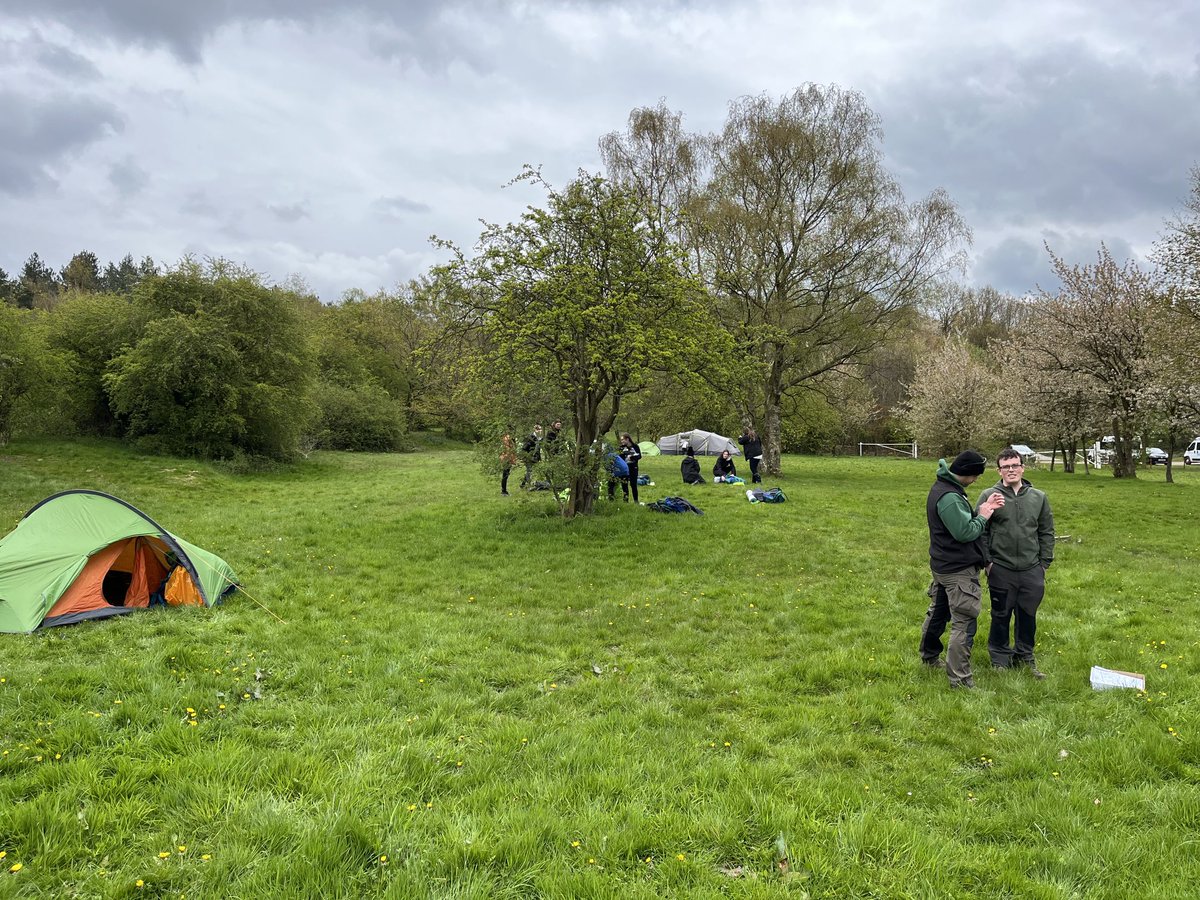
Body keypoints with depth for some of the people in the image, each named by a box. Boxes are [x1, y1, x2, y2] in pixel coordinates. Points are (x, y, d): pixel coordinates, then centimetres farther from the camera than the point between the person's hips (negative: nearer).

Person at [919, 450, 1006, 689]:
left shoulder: (942, 488, 9)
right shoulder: (950, 497, -24)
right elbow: (965, 532, -25)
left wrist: (982, 510, -1)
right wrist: (983, 516, -9)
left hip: (943, 565, 11)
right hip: (959, 570, -10)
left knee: (938, 612, 23)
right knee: (964, 624, -5)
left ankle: (929, 656, 40)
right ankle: (959, 679, -1)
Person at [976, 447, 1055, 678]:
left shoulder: (1039, 497, 5)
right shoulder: (989, 496, -4)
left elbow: (1047, 533, 10)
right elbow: (980, 532, -2)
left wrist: (1044, 563, 6)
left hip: (1032, 570, 3)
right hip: (1001, 570, -2)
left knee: (1028, 616, 12)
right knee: (1001, 616, 8)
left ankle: (1025, 657, 29)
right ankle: (1000, 659, 22)